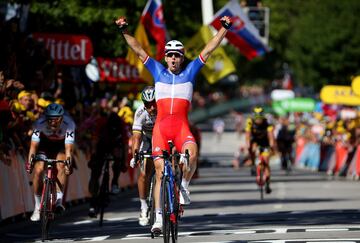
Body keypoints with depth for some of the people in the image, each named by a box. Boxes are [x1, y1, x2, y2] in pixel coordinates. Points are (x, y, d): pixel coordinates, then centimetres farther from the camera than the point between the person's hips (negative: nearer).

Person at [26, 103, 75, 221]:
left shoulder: (69, 124, -35)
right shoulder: (40, 123, -33)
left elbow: (68, 147, -40)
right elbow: (34, 145, -35)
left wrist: (68, 162, -54)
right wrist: (29, 161, -49)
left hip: (61, 146, 0)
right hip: (44, 144, 0)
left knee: (61, 167, -28)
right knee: (38, 170, -16)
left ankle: (59, 199, -26)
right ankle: (37, 206, -4)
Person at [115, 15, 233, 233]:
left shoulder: (190, 72, 11)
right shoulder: (158, 72, 12)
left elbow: (208, 50, 7)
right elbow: (139, 50, 8)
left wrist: (224, 29, 1)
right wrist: (125, 32, -1)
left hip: (182, 127, -1)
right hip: (161, 127, 1)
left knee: (192, 153, -31)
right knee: (160, 171, -4)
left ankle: (184, 186, -3)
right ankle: (159, 217, 0)